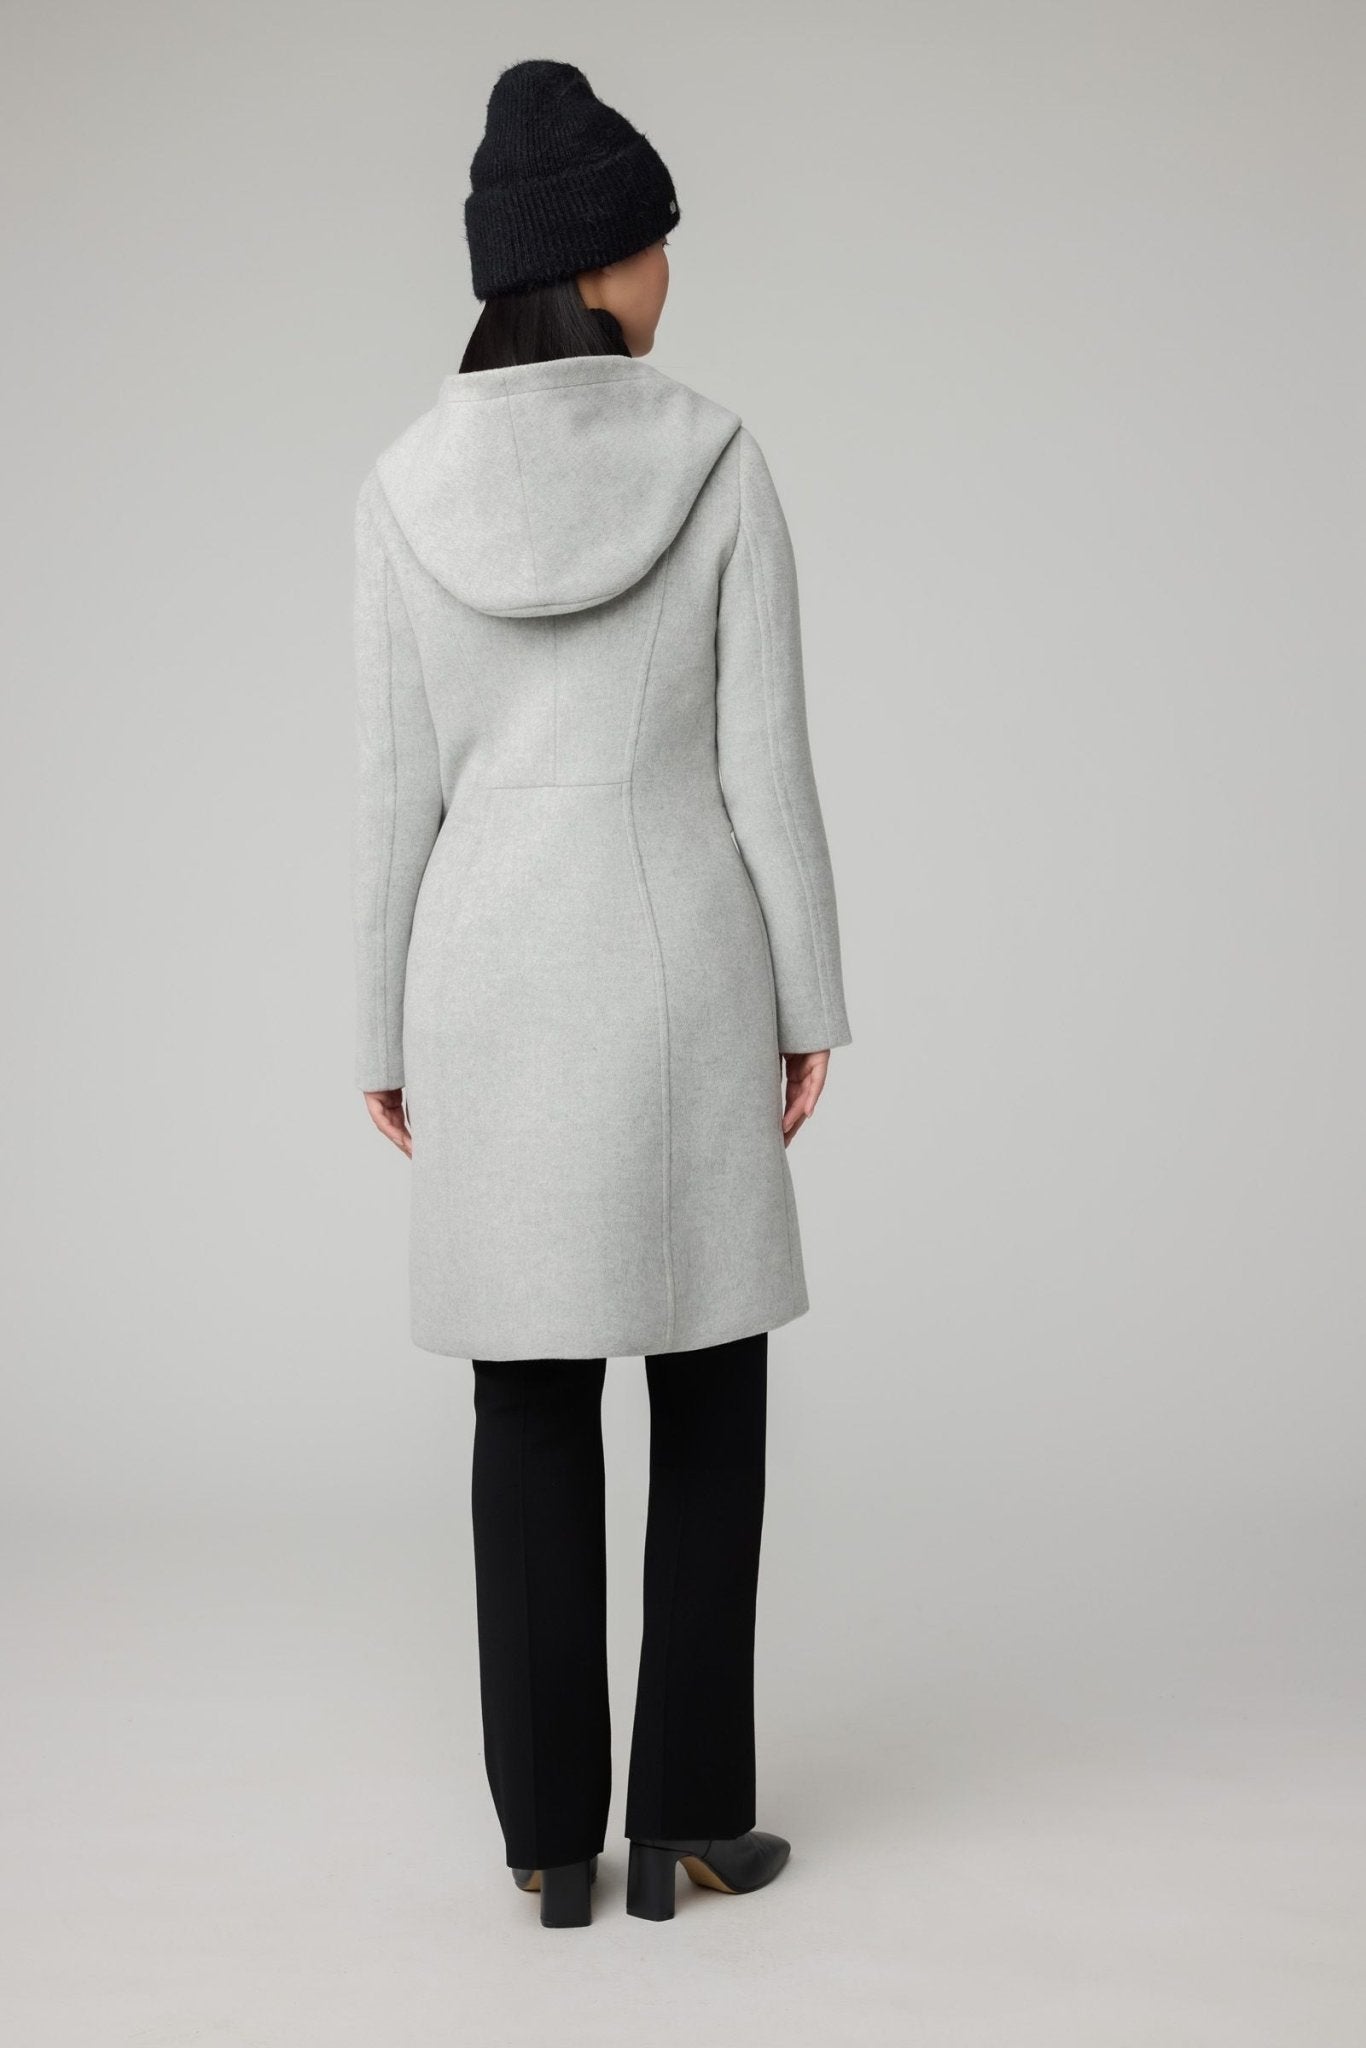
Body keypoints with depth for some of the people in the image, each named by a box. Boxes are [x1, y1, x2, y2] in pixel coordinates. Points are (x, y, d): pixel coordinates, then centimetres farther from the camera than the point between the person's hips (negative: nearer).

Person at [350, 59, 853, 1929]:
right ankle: (689, 1822, 14)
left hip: (492, 975, 2)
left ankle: (552, 1837, 14)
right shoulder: (717, 460, -5)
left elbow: (399, 786, 0)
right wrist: (812, 1001, 2)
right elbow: (766, 759, -6)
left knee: (532, 1404, 9)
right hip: (678, 964, -2)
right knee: (709, 1397, 9)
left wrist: (387, 1032, 7)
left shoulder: (408, 486, -1)